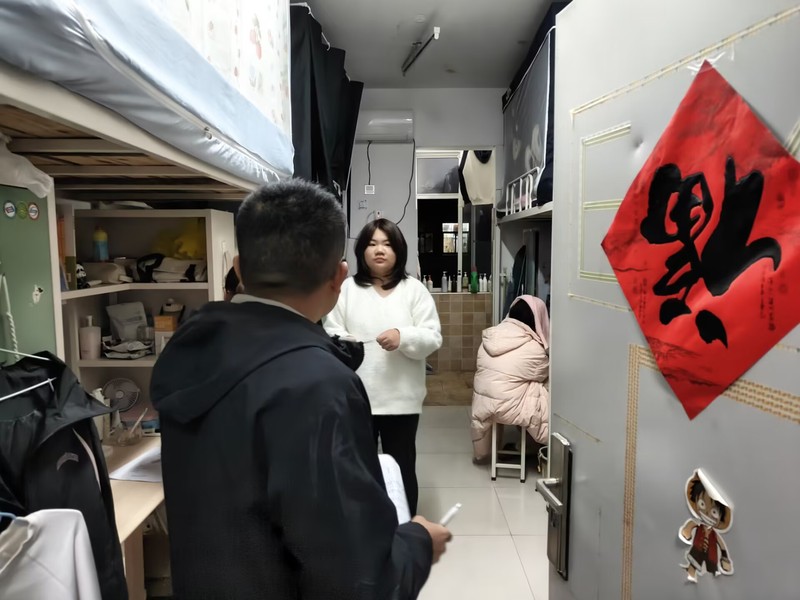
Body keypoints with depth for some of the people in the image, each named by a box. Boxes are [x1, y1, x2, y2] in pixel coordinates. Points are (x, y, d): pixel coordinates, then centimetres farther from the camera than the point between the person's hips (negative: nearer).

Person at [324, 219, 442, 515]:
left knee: (401, 468, 12)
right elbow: (331, 333, 1)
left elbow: (433, 338, -4)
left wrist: (403, 337, -23)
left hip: (401, 397, -1)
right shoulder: (347, 289, 5)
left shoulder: (414, 289, 1)